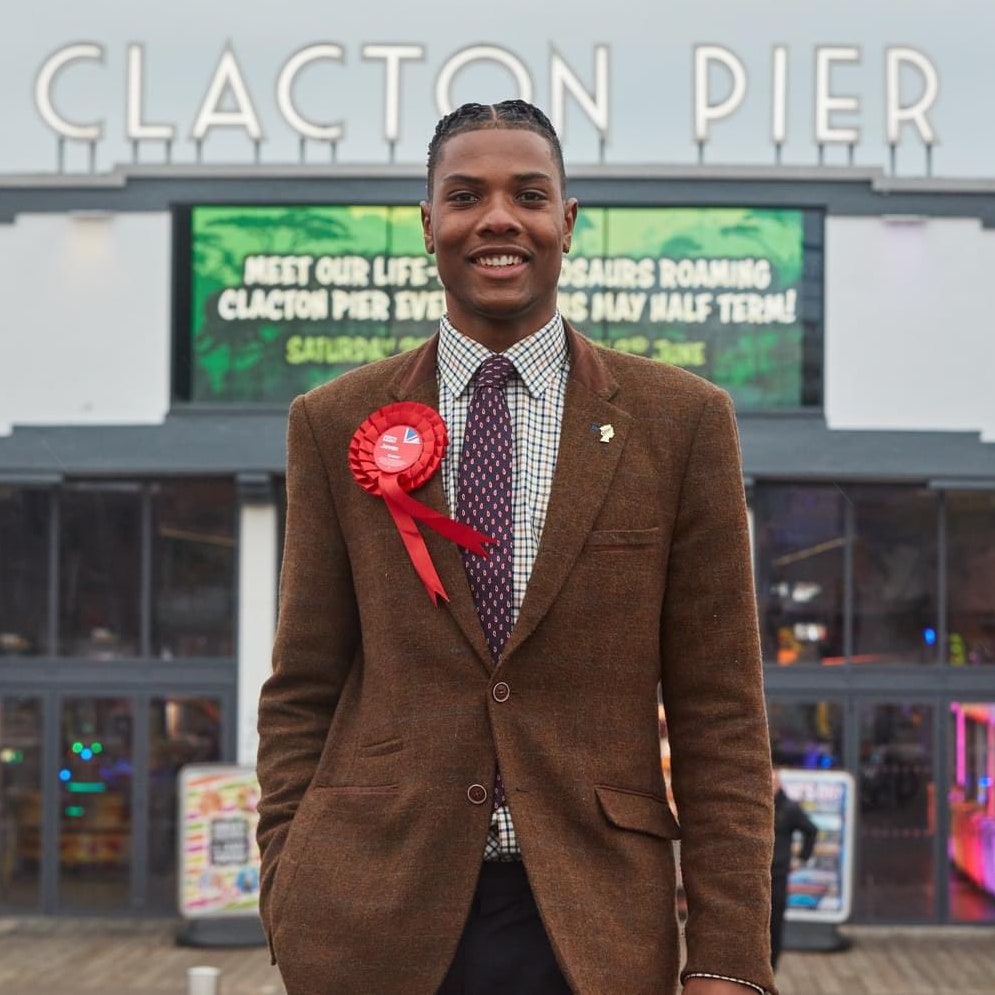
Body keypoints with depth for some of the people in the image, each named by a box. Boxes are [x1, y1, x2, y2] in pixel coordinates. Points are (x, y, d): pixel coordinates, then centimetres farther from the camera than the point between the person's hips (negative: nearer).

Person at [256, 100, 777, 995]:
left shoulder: (681, 420, 1)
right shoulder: (336, 424, 4)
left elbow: (719, 714, 0)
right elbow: (302, 693, 7)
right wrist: (289, 903, -1)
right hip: (373, 918, 1)